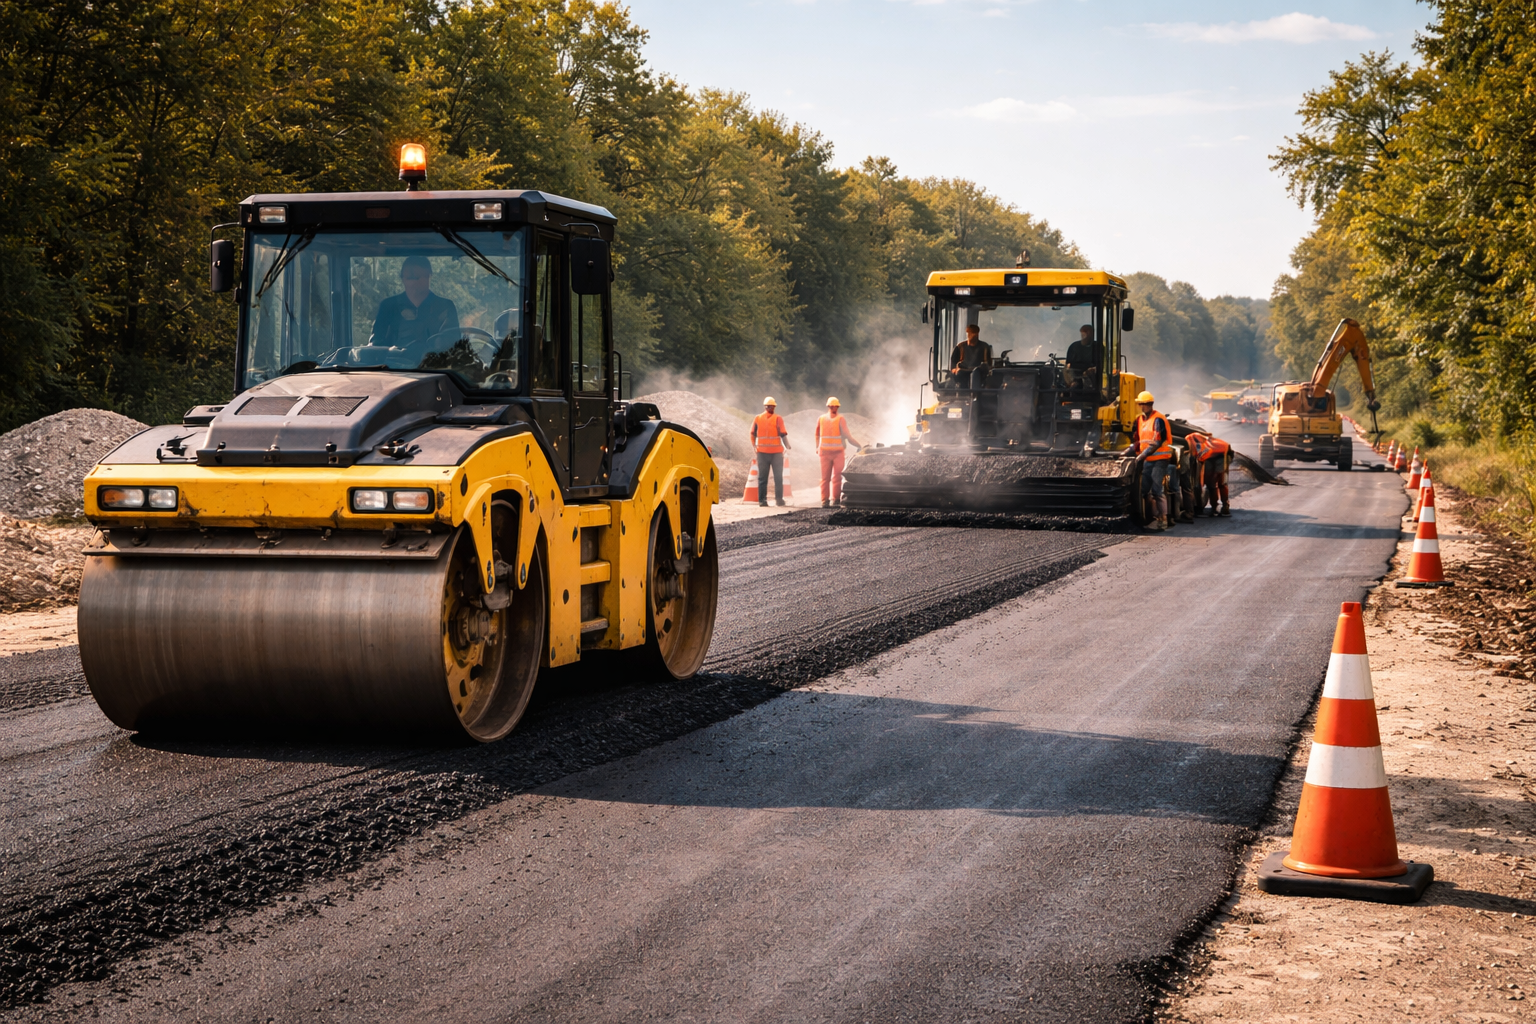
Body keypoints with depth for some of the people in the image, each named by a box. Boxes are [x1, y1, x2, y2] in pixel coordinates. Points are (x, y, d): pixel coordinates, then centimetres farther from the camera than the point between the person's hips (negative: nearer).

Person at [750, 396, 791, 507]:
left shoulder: (757, 419, 1)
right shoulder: (778, 419, -8)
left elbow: (753, 434, 7)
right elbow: (783, 434, -11)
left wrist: (754, 446, 23)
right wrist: (787, 447, 4)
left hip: (762, 452, 2)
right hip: (776, 451, -2)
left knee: (762, 477, 7)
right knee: (778, 477, 7)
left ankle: (762, 500, 3)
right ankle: (779, 499, 5)